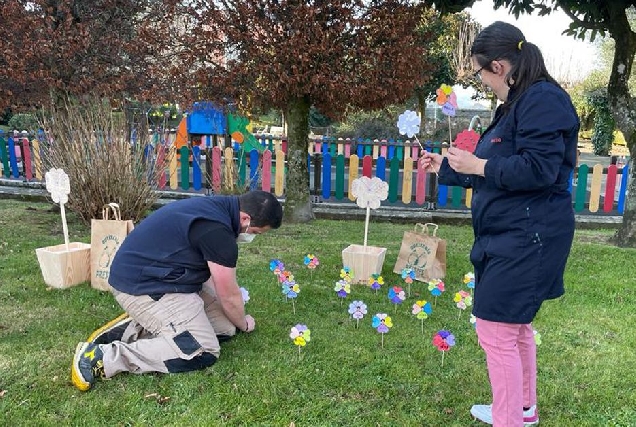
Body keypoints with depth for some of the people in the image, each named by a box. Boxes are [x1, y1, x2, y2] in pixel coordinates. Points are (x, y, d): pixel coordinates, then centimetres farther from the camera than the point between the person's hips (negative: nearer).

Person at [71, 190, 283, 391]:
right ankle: (105, 356, -15)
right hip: (142, 286, -11)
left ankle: (136, 328, 6)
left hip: (157, 276, 11)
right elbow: (228, 296, -11)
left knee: (226, 327, 5)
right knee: (203, 352, -17)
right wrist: (244, 323, 9)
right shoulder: (217, 230, -24)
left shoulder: (217, 206, 7)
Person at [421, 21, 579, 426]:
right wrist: (446, 167, 26)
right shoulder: (517, 104, 16)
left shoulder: (543, 99, -16)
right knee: (516, 325, 22)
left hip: (526, 239, -11)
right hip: (511, 237, 11)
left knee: (496, 332, -7)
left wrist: (477, 165, -17)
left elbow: (538, 170, -25)